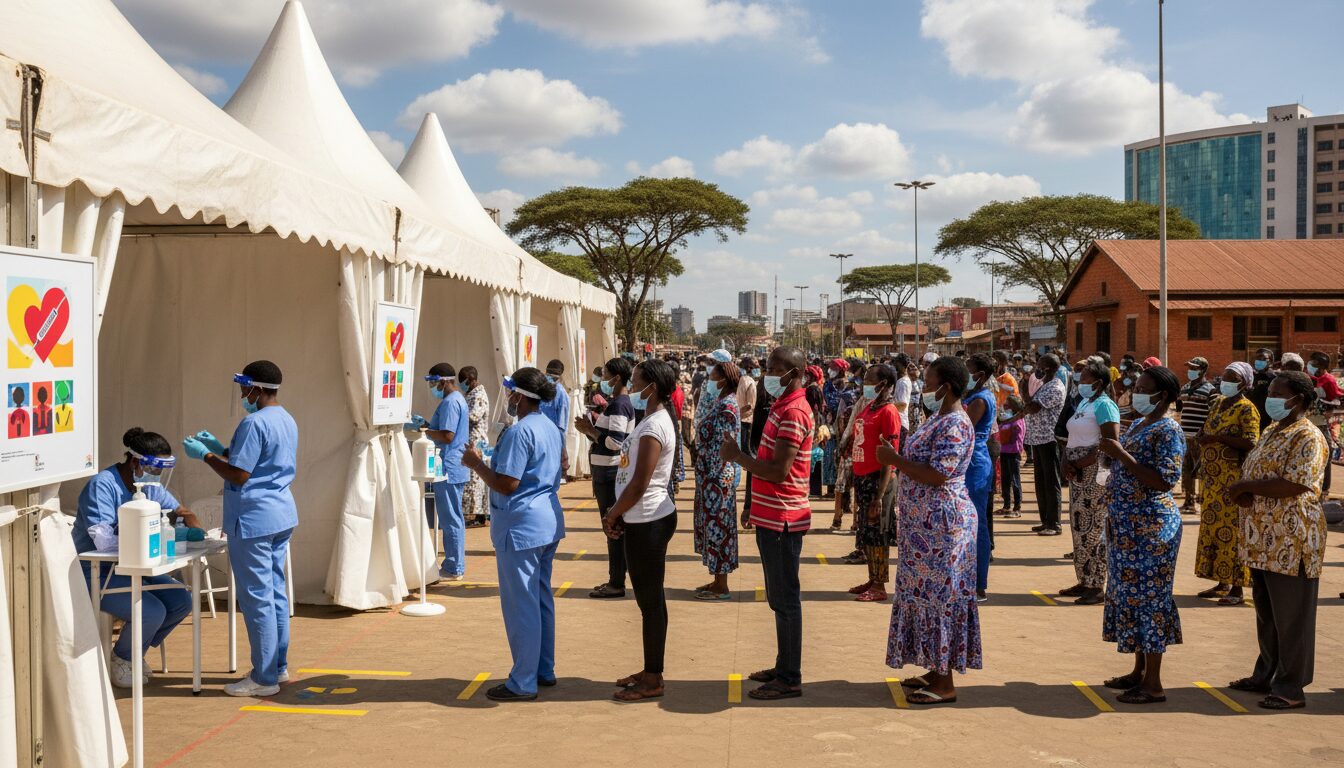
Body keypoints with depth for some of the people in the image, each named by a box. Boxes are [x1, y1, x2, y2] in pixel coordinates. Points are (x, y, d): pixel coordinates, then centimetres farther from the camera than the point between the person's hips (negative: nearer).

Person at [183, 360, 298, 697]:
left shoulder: (254, 423, -17)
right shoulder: (287, 421, 13)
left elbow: (239, 475, -18)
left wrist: (205, 455, -6)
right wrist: (221, 448, 21)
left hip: (253, 520, -10)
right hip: (282, 516, 10)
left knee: (257, 598, -3)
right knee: (276, 593, 16)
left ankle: (265, 678, 3)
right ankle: (279, 665, 25)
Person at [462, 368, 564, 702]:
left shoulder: (519, 432, -19)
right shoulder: (551, 428, 11)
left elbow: (506, 485, -21)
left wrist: (476, 463, -8)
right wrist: (488, 463, 23)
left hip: (521, 526, -10)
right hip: (548, 522, 10)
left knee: (521, 604, -2)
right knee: (542, 598, 17)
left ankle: (523, 683, 4)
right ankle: (545, 670, 27)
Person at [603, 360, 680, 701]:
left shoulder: (654, 427, -19)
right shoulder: (653, 420, 13)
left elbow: (639, 484, -21)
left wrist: (611, 516, -9)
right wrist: (619, 514, 10)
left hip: (648, 522, -10)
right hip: (643, 519, 10)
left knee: (651, 600, -1)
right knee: (649, 598, 16)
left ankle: (653, 680, 7)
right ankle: (650, 671, 26)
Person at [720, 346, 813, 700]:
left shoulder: (793, 412, -18)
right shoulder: (781, 406, 14)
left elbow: (778, 471, -24)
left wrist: (738, 457, -15)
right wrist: (750, 491, 16)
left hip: (782, 520, -10)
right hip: (771, 518, 10)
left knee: (785, 599, -3)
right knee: (778, 597, 17)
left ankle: (790, 679, 5)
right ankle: (783, 667, 28)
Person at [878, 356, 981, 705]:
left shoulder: (954, 425, -18)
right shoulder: (940, 418, 13)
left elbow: (937, 476, -25)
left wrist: (894, 459, -18)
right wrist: (896, 458, 8)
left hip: (941, 522, -10)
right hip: (927, 522, 10)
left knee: (938, 594, -4)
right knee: (929, 593, 15)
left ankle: (945, 684, 4)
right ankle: (937, 669, 25)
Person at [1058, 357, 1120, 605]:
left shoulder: (1104, 405, -12)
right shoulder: (1084, 402, 15)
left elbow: (1111, 443, -20)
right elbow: (1072, 437, 18)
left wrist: (1079, 464, -18)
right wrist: (1066, 462, -1)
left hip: (1095, 474, -9)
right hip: (1078, 474, 9)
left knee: (1093, 529, -6)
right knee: (1079, 526, 13)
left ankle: (1097, 587, 0)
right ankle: (1084, 581, 22)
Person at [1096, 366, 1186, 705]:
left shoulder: (1168, 430, -13)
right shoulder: (1138, 425, 14)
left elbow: (1164, 481, -23)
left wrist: (1121, 455, -22)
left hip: (1151, 527, -9)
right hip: (1127, 524, 9)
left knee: (1147, 596, -5)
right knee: (1130, 594, 14)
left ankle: (1153, 684, 3)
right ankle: (1139, 671, 24)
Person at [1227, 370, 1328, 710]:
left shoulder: (1308, 438, -13)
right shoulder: (1271, 433, 15)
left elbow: (1293, 485, -24)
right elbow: (1249, 471, 18)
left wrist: (1245, 487, -15)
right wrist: (1243, 494, -4)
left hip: (1291, 542, -9)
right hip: (1263, 539, 9)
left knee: (1291, 615, 0)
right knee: (1266, 612, 17)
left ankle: (1291, 688, 7)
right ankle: (1266, 676, 28)